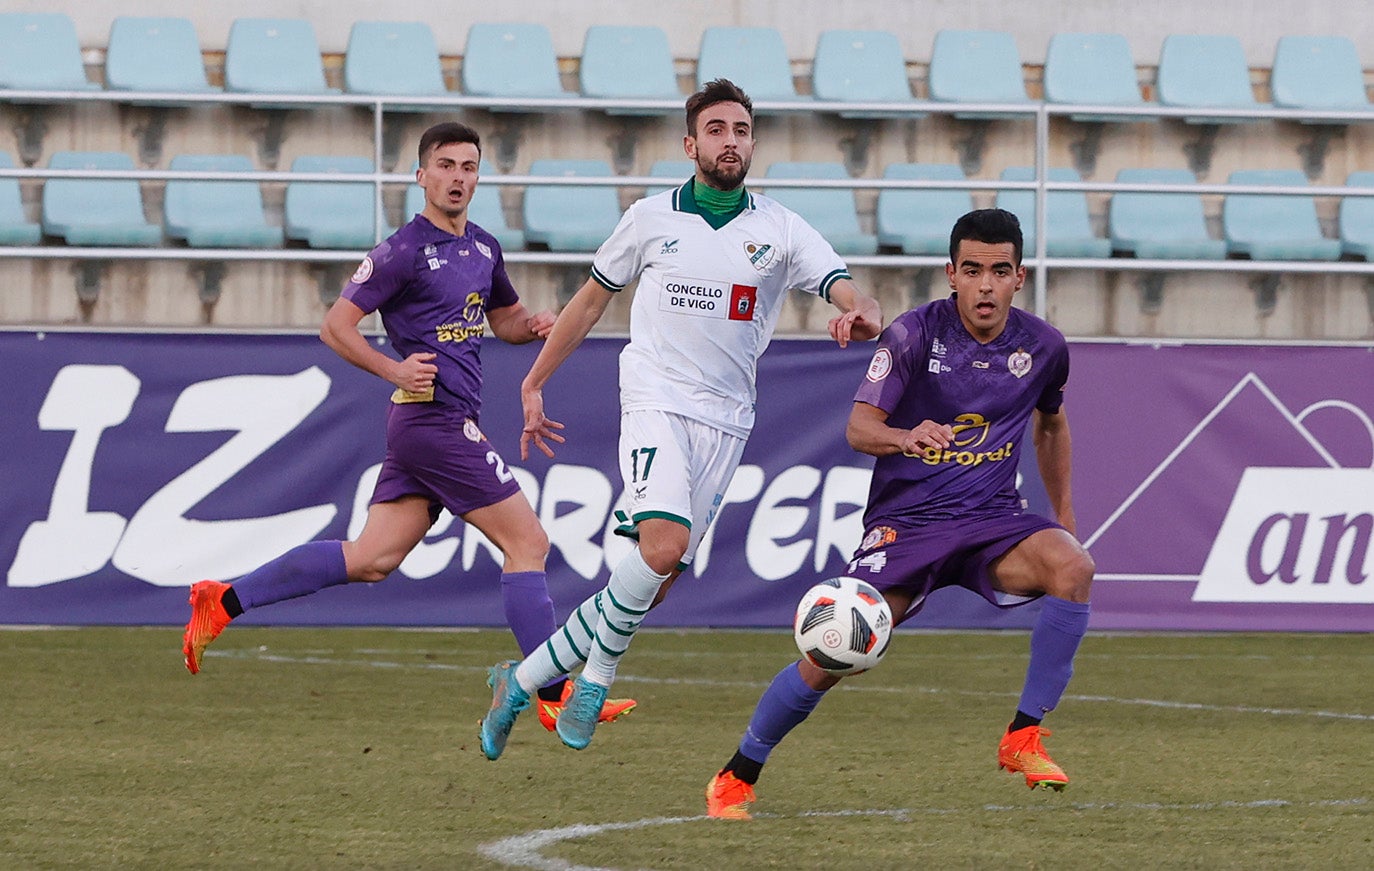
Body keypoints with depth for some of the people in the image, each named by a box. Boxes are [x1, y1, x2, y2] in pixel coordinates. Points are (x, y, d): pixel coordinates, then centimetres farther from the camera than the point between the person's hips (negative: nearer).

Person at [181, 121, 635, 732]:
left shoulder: (483, 249, 16)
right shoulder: (405, 251, -10)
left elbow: (503, 318, 32)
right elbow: (335, 326, -8)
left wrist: (533, 325, 9)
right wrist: (394, 369, -20)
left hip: (424, 428, 9)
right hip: (437, 420, -9)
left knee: (370, 559, 6)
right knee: (527, 542, -7)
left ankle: (224, 601, 7)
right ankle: (555, 695, -4)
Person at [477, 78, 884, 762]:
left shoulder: (781, 230, 4)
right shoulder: (651, 219, 4)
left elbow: (853, 299, -6)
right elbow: (592, 299, 16)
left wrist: (861, 317, -31)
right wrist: (533, 385, 17)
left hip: (725, 419, 2)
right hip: (654, 399, -2)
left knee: (657, 581, -2)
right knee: (664, 544, -26)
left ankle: (523, 679, 11)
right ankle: (596, 674, -8)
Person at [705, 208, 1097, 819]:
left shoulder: (1042, 347, 2)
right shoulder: (914, 334, -10)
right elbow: (858, 428, -17)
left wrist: (1062, 511, 27)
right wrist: (905, 437, -39)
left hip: (992, 518, 3)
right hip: (905, 521, -3)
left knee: (1073, 567, -29)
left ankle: (1023, 739, -21)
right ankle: (737, 778, 10)